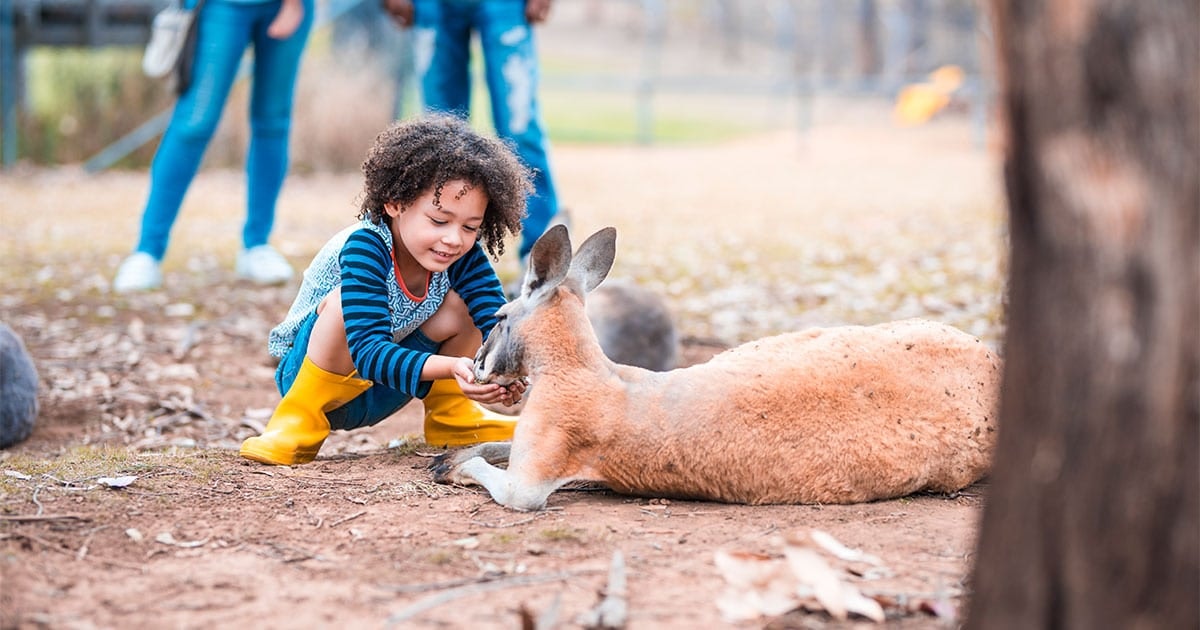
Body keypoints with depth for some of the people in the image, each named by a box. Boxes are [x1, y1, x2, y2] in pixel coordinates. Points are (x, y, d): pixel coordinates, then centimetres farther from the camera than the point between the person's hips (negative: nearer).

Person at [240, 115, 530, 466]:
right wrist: (453, 366, -53)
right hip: (308, 374, -6)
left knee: (459, 304, -13)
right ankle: (299, 423, -18)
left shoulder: (463, 254, -13)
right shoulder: (364, 247, -31)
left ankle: (451, 415, 9)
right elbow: (369, 352, -39)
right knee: (346, 301, -33)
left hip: (379, 395, 6)